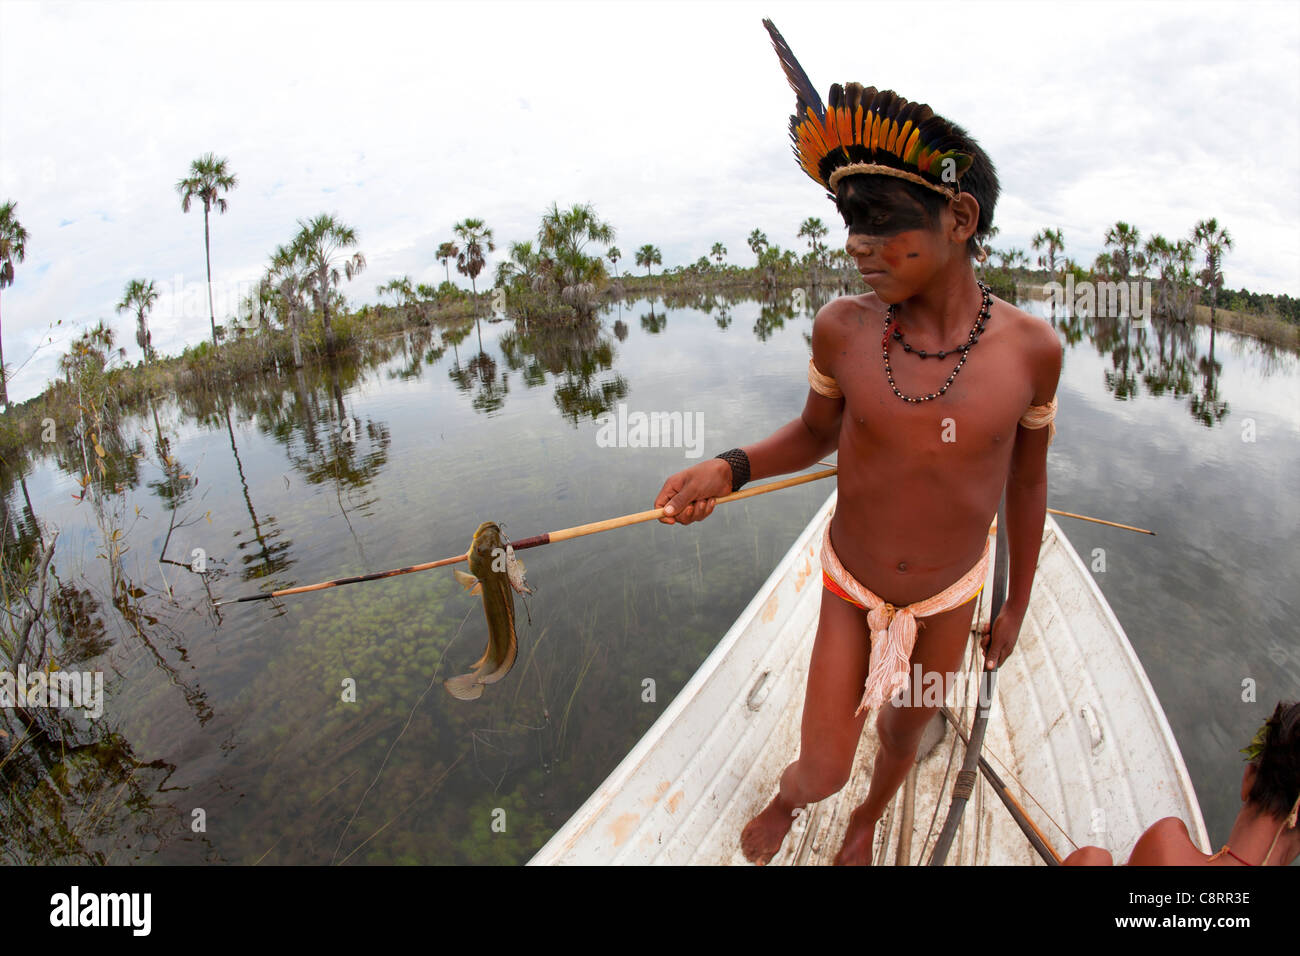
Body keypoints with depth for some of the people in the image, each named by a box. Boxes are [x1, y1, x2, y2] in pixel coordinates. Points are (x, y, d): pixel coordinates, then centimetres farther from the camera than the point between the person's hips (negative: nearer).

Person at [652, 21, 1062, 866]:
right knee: (822, 774, 5)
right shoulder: (844, 329, -21)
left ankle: (868, 819, 60)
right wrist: (728, 469, -21)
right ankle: (785, 801, 46)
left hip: (949, 594, 1)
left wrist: (1017, 606, 5)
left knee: (906, 733, 23)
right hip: (851, 585, 0)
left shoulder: (1029, 348, -20)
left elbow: (1028, 480, -4)